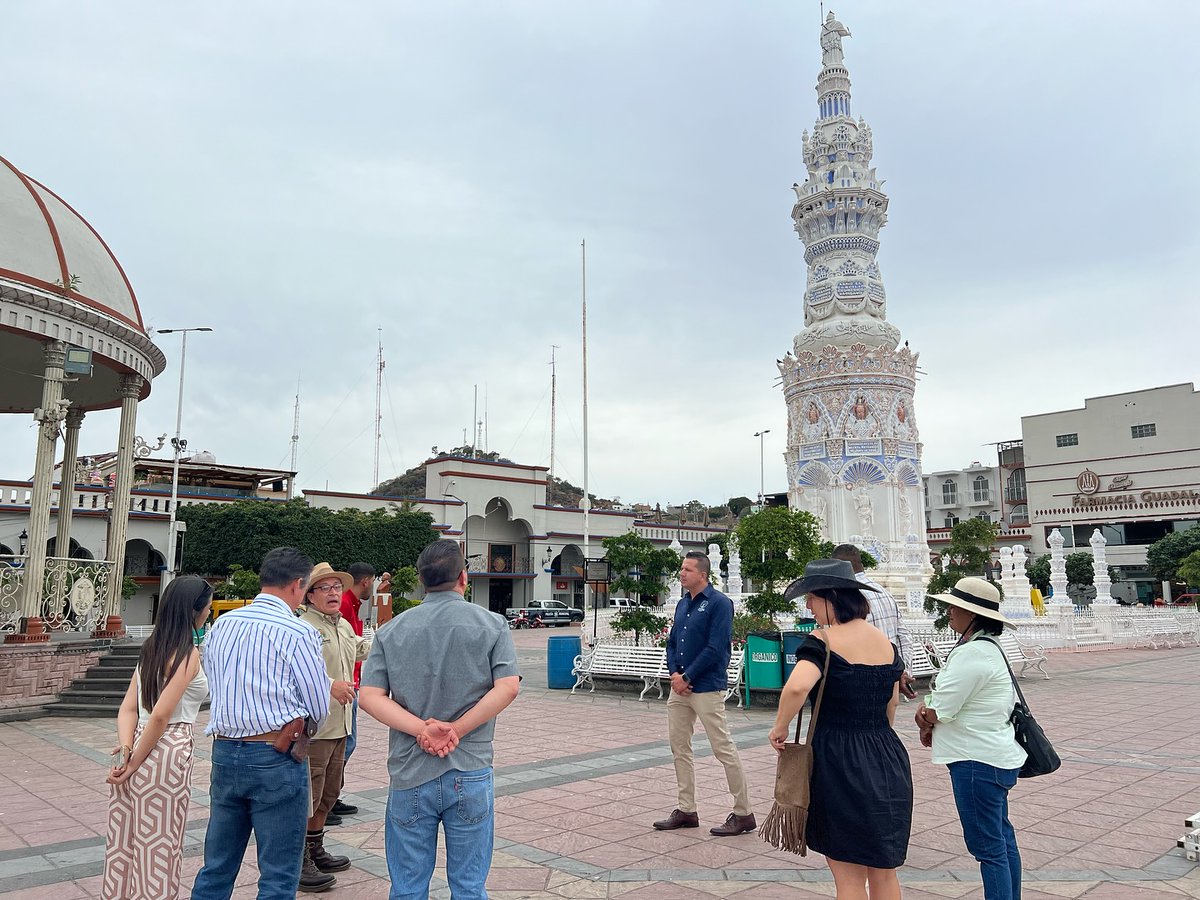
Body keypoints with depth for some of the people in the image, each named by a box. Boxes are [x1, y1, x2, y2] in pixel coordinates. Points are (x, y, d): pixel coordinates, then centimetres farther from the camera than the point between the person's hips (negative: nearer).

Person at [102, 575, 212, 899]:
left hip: (137, 747, 7)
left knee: (126, 840, 18)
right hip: (167, 753, -7)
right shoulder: (188, 654, -15)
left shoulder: (151, 648, 9)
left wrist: (126, 749, -7)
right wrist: (136, 763, -10)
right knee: (158, 845, 8)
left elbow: (128, 707, 5)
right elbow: (161, 716, -19)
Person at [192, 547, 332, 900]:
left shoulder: (221, 624, 5)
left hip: (224, 752, 6)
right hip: (276, 759, -6)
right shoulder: (299, 633, -13)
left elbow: (212, 685, 12)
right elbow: (320, 709, -7)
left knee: (215, 869, 18)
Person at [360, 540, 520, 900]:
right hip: (471, 774, -1)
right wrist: (456, 731, -13)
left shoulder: (391, 631, 3)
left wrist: (423, 729, -13)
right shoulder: (492, 624, -3)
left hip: (409, 774, 2)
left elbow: (369, 696, -6)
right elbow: (508, 687, -13)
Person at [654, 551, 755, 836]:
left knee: (724, 749, -2)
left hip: (706, 688, -8)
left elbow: (715, 649, -18)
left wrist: (687, 677, -16)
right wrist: (674, 673, -3)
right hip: (680, 687, 8)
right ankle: (686, 810, 23)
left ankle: (743, 813, 9)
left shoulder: (719, 603, -12)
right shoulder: (682, 604, 12)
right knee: (679, 747, 12)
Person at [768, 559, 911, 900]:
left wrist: (780, 728, -16)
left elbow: (796, 687, -33)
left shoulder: (823, 641, -15)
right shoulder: (887, 642, 7)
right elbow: (891, 708, 14)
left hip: (839, 761, -7)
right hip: (889, 763, 7)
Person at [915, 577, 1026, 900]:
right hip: (996, 755, 11)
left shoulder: (972, 653, -23)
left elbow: (939, 712, -22)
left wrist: (924, 717, -1)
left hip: (978, 761, -11)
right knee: (1002, 839, 19)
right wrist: (930, 711, -1)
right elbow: (951, 700, 17)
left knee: (988, 846, -2)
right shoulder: (987, 648, 12)